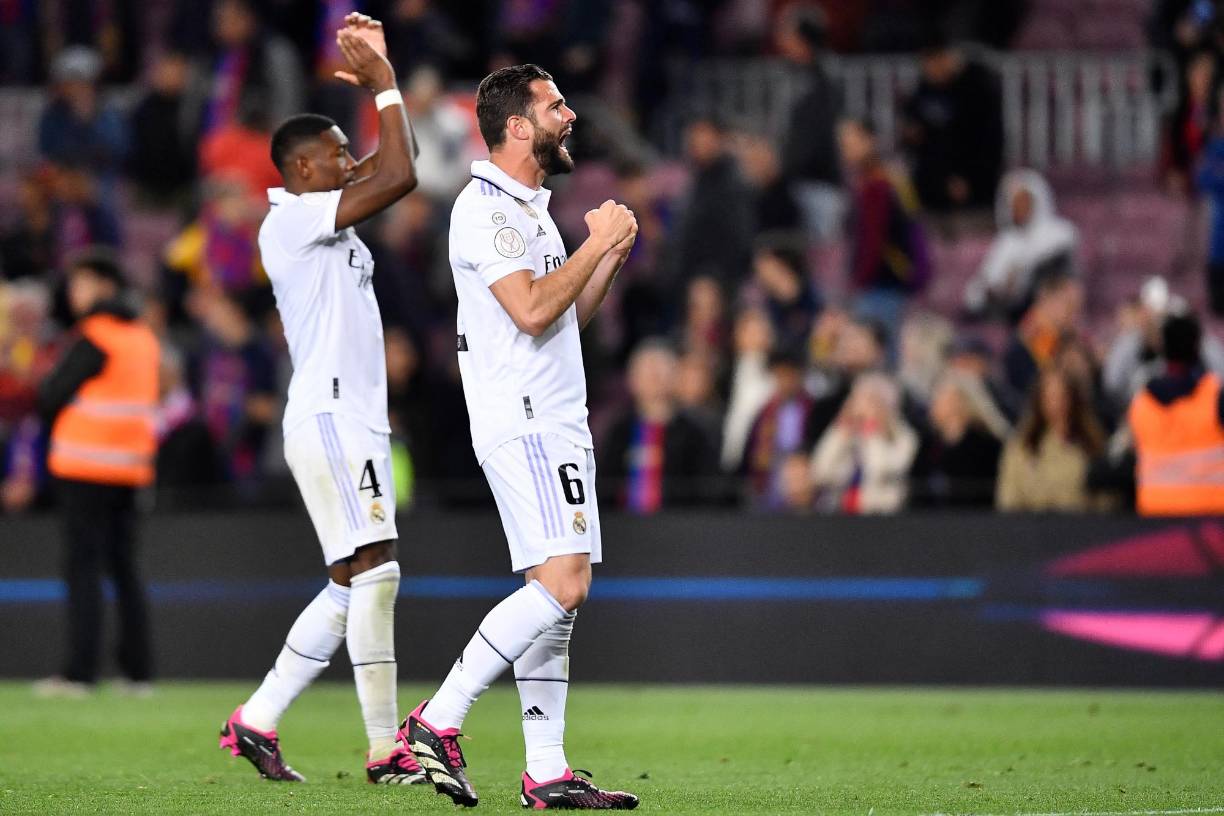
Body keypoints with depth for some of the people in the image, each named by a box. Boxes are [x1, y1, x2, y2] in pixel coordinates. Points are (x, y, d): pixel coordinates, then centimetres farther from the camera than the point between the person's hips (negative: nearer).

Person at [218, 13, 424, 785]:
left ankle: (257, 721, 14)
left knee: (351, 586, 10)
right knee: (375, 570, -14)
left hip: (358, 420, 10)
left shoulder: (326, 221, 19)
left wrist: (381, 72, 16)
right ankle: (387, 751, -15)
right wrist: (384, 82, -8)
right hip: (328, 414, -10)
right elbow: (398, 176, -18)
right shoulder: (293, 219, -10)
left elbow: (391, 165, 25)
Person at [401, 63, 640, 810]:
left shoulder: (530, 208, 20)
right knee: (561, 586, -19)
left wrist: (613, 257, 11)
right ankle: (438, 722, -14)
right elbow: (532, 311, -22)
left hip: (559, 423, 10)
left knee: (560, 596, 6)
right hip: (523, 422, -10)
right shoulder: (484, 208, -12)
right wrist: (598, 244, -12)